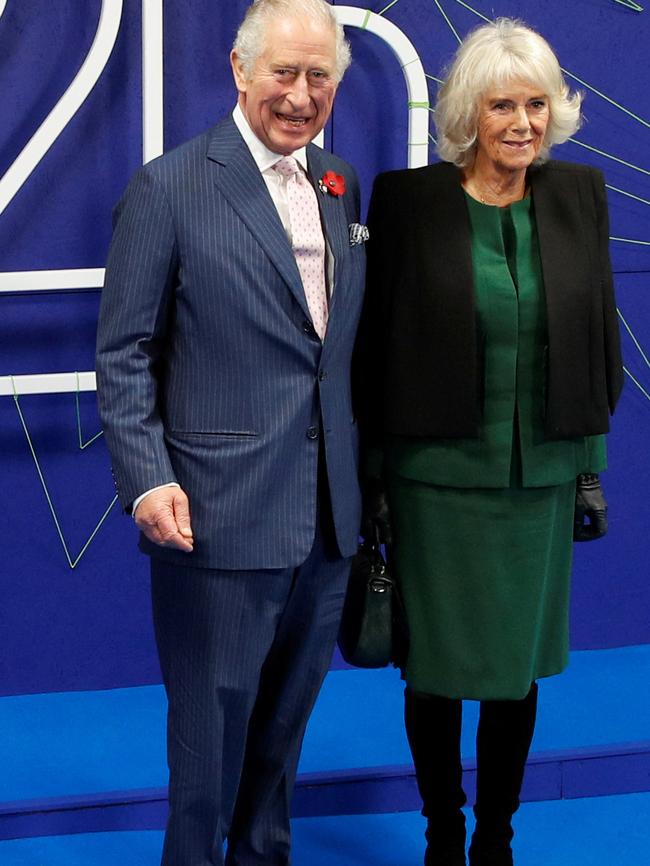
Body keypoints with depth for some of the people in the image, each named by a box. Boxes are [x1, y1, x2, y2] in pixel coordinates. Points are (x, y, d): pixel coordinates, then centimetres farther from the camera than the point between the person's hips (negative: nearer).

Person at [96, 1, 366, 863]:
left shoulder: (339, 187, 9)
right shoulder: (169, 188, -9)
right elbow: (123, 355, -8)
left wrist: (365, 473, 10)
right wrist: (148, 478, -17)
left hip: (327, 519, 6)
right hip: (221, 518, -6)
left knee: (283, 724, 18)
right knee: (212, 728, 6)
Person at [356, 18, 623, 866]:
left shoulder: (579, 194, 1)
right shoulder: (406, 199, -8)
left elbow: (599, 335, 7)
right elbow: (375, 346, -4)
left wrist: (592, 462, 7)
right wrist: (372, 474, -3)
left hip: (542, 477, 3)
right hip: (437, 477, -2)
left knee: (519, 667, 12)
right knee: (437, 668, 8)